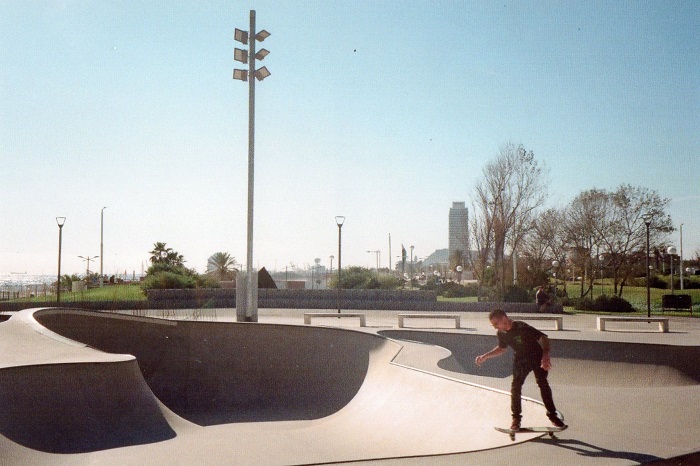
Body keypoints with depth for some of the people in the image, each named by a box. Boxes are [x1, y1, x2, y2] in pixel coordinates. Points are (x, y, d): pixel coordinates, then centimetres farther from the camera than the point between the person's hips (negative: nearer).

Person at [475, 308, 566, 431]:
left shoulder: (522, 327, -31)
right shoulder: (501, 333, -11)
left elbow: (543, 338, -30)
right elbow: (502, 349, 9)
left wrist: (546, 355, -45)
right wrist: (484, 357, 2)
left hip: (537, 357, -5)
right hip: (520, 360, 5)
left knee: (543, 384, -11)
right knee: (515, 386, -6)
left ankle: (552, 415, 2)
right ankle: (516, 418, 5)